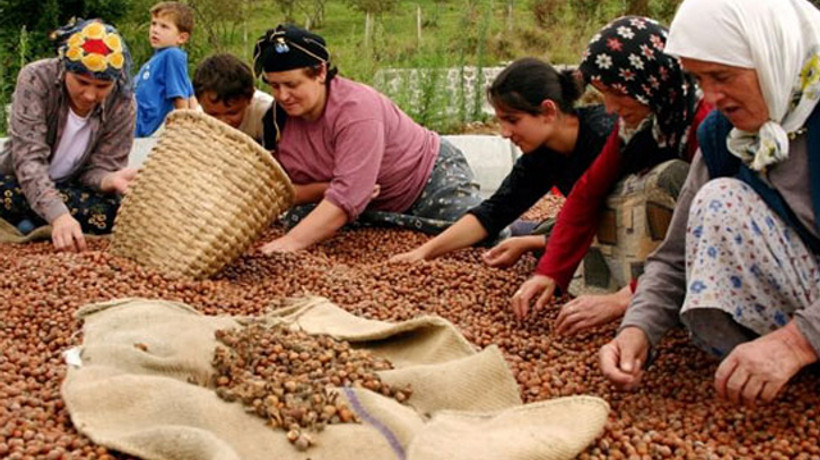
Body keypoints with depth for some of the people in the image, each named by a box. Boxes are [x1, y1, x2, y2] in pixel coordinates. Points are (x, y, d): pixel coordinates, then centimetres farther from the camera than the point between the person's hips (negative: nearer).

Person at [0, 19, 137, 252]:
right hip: (22, 184, -2)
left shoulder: (122, 103, -16)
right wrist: (58, 214, -47)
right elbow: (28, 158, -31)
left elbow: (100, 167, -13)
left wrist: (111, 180, -40)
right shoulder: (36, 79, -22)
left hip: (74, 189, 2)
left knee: (110, 211, -31)